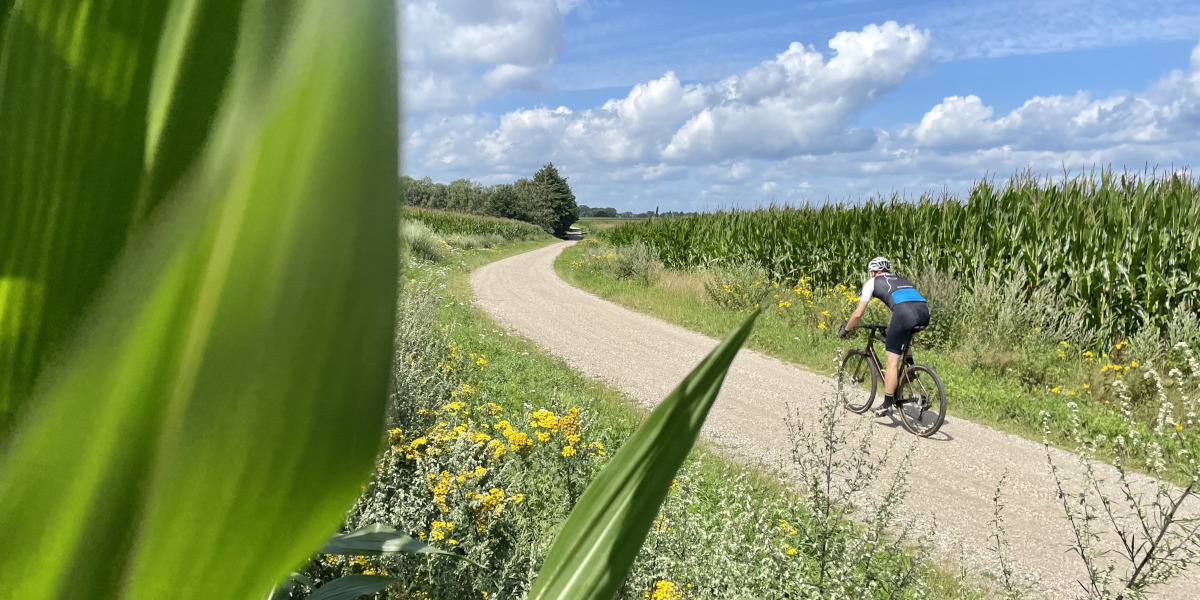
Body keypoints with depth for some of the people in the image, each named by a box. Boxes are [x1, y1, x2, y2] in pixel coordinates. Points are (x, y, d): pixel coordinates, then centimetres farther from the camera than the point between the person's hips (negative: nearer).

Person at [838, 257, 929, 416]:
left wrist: (845, 330, 35)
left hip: (905, 313, -6)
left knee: (892, 361, 3)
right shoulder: (901, 280, 38)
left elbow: (858, 313, 19)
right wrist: (892, 328, 59)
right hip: (924, 312, 6)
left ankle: (887, 405, 5)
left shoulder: (872, 282, 22)